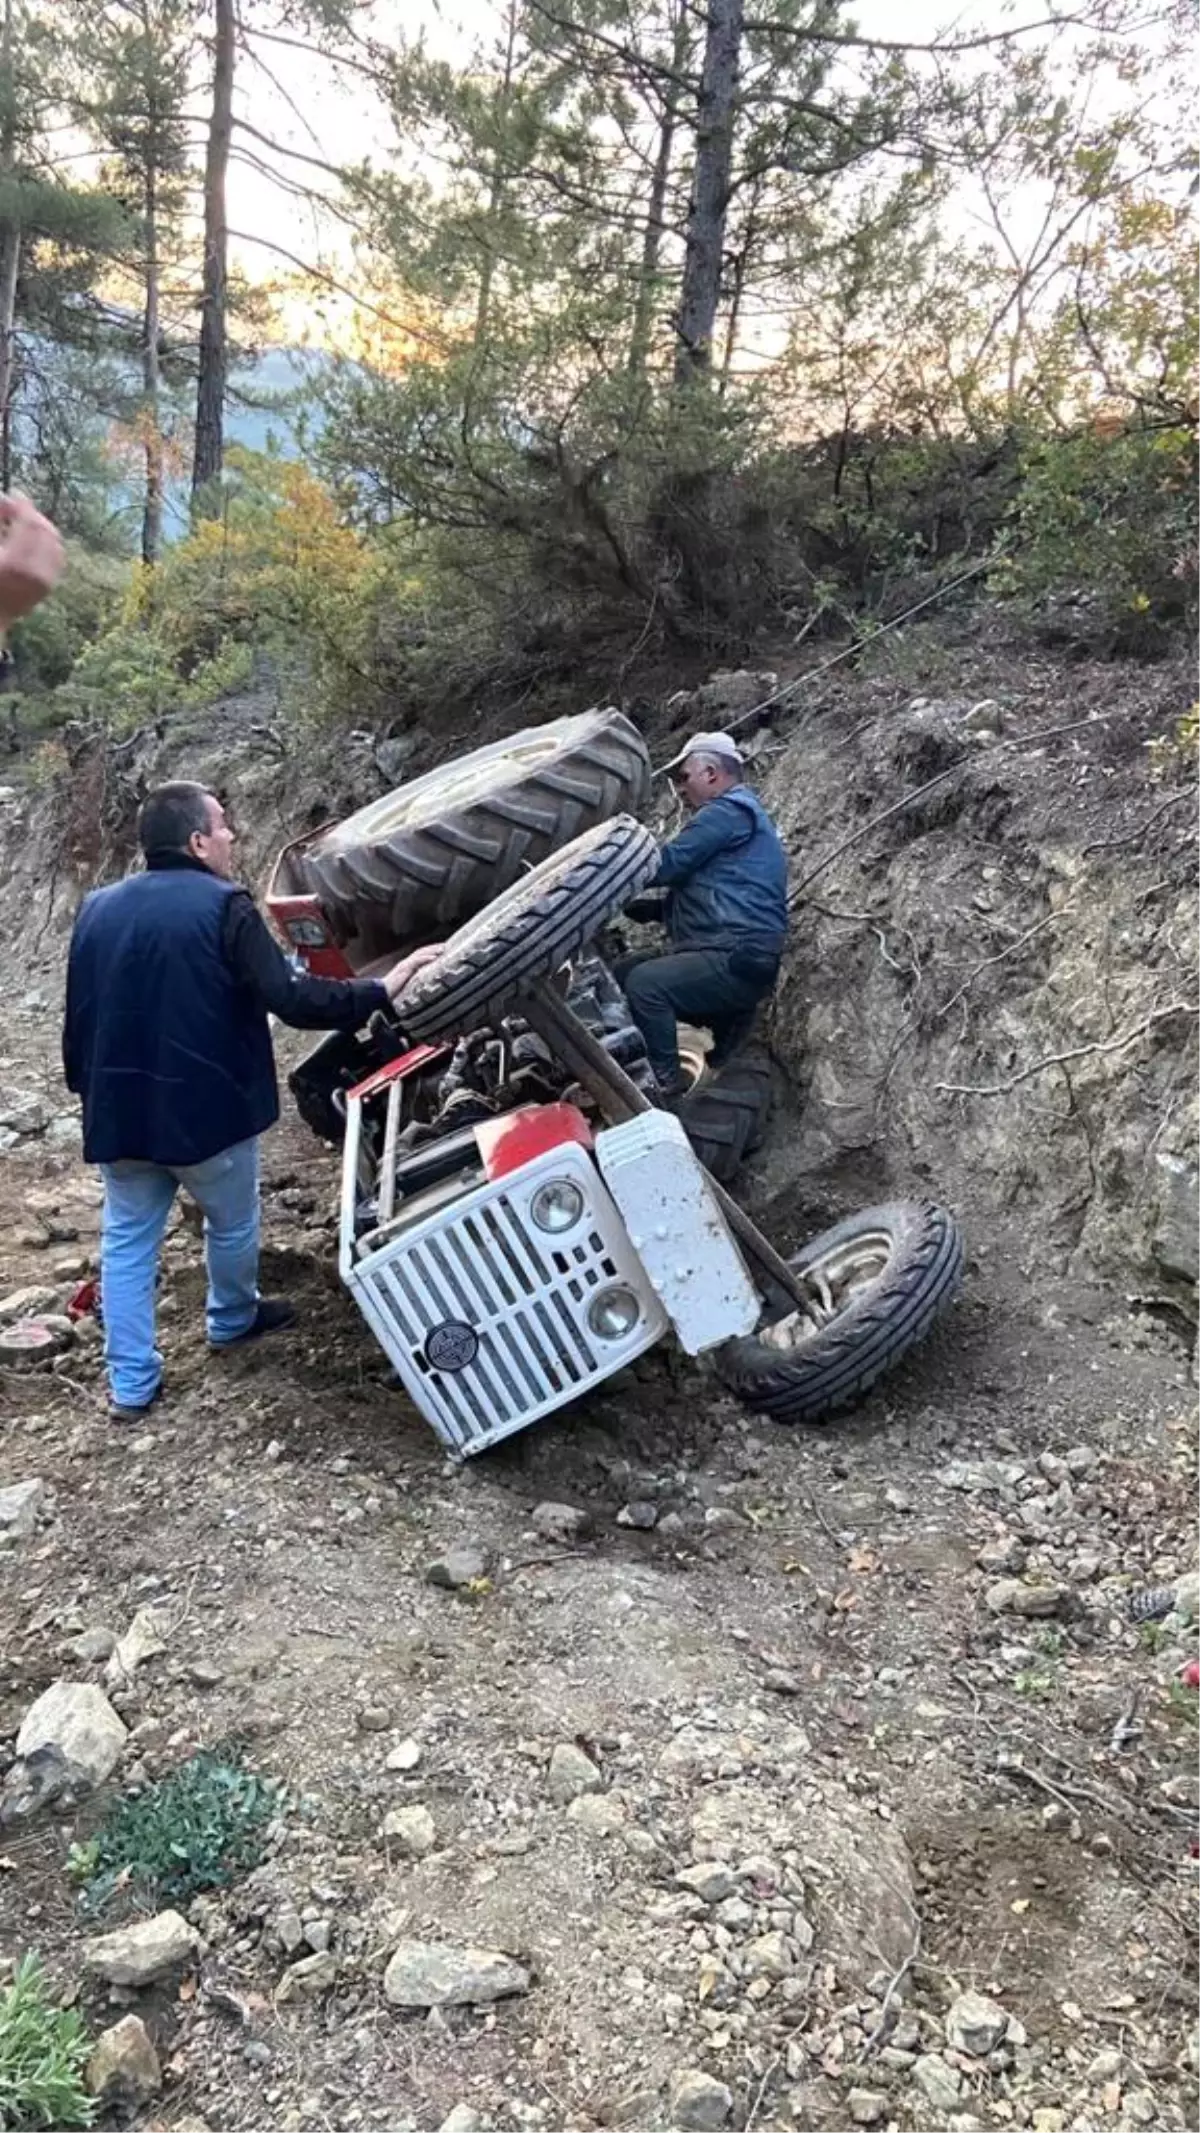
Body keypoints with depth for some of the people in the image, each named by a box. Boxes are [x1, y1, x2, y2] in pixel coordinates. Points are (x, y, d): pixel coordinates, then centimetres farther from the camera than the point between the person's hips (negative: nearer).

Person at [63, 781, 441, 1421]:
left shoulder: (97, 909, 5)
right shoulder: (223, 907, -15)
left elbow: (77, 1018, 12)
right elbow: (292, 999, -23)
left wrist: (91, 1091, 24)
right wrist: (381, 990, -14)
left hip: (119, 1110, 5)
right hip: (206, 1107, -5)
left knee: (126, 1241, 13)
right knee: (232, 1223, 21)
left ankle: (130, 1383, 15)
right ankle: (232, 1320, 44)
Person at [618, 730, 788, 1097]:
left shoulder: (729, 811, -6)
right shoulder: (739, 813, 27)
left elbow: (666, 866, -13)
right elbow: (684, 898, 27)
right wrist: (630, 906, 15)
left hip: (736, 961, -11)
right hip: (732, 959, 11)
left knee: (643, 983, -25)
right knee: (621, 973, 10)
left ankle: (665, 1085, -18)